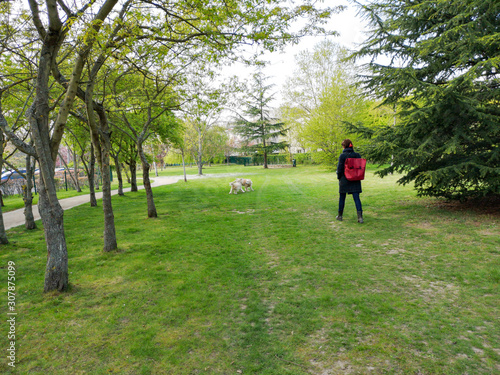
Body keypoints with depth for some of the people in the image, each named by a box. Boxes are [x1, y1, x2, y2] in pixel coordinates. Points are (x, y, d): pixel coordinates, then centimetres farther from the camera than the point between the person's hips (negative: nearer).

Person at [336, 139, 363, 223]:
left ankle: (340, 216, 23)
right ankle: (360, 217, -9)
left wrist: (339, 177, 4)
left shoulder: (343, 155, -10)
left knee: (342, 198, 12)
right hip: (355, 181, 3)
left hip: (344, 180, -3)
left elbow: (340, 168, -9)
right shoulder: (357, 155, 2)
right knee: (357, 198, 1)